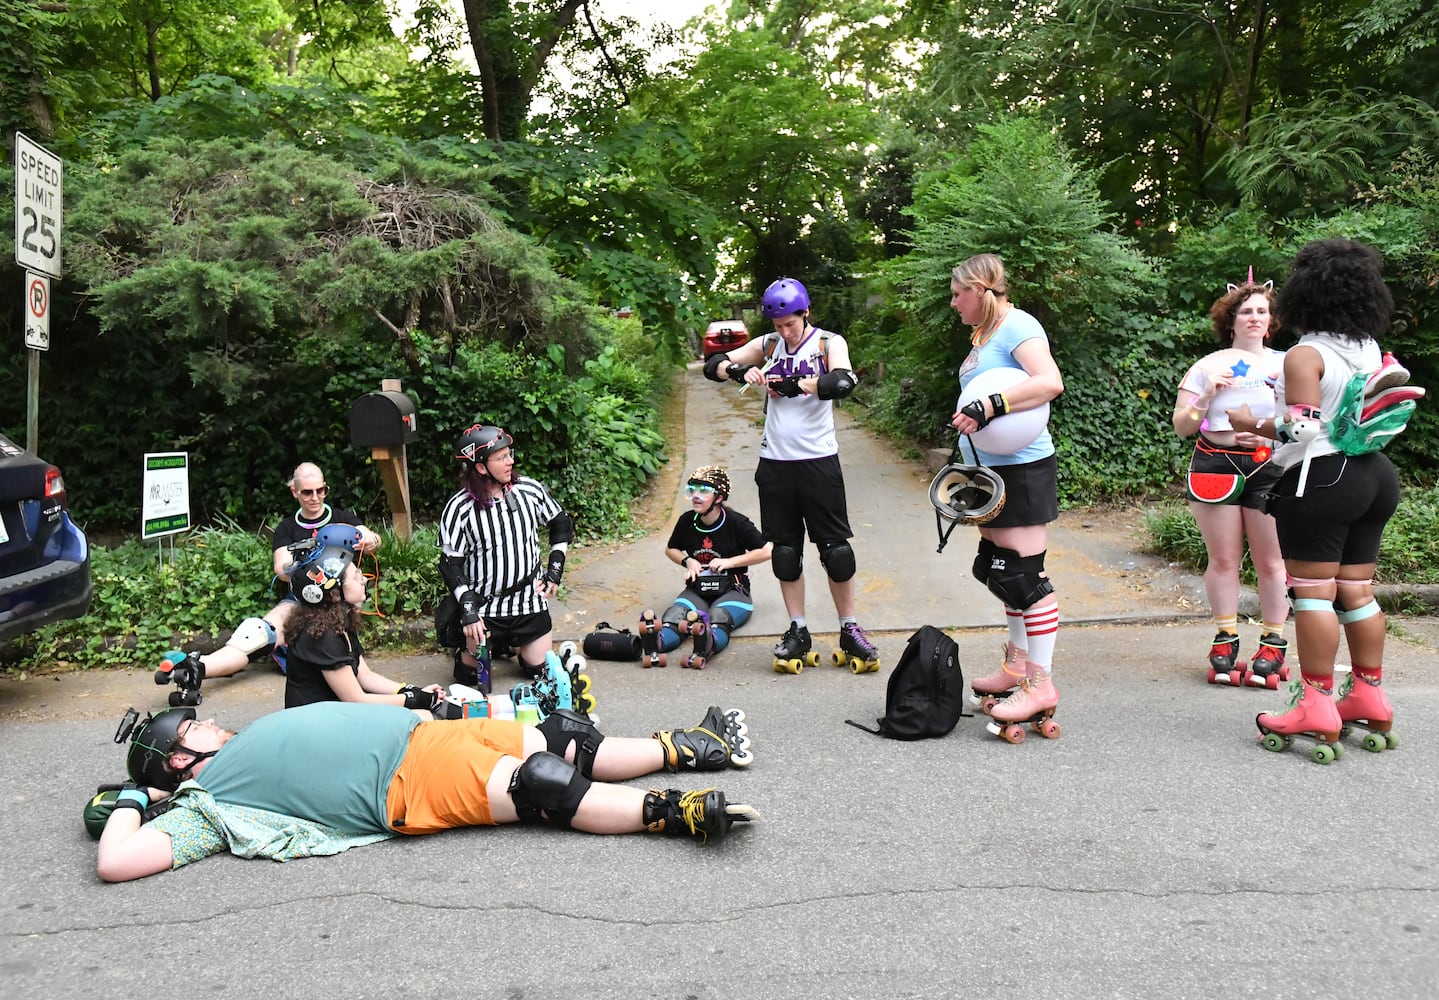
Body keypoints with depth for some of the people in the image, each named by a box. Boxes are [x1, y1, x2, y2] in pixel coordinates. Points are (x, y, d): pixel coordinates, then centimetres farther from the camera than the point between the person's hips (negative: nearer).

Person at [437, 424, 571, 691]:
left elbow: (562, 525, 9)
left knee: (541, 668, 7)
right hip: (482, 605, -3)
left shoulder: (530, 490, -7)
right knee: (471, 675, 6)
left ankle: (512, 644, 37)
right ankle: (464, 648, 39)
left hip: (528, 598, 3)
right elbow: (451, 566, -11)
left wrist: (554, 571, 3)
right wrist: (468, 611, -18)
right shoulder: (458, 509, -16)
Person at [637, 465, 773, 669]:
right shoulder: (687, 521, 6)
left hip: (732, 590, -3)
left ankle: (708, 644, -70)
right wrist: (688, 561, 2)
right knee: (675, 615, -31)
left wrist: (730, 562, -11)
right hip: (697, 590, 3)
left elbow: (766, 551, -7)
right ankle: (657, 642, -62)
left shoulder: (736, 523, -5)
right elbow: (670, 549, 24)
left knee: (718, 617, -37)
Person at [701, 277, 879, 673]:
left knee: (835, 548, 1)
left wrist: (793, 385, -20)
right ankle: (797, 632, 18)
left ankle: (850, 631, 13)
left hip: (818, 460, -3)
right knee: (785, 550, 7)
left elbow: (843, 382, -22)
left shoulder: (829, 343, -2)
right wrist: (740, 371, -12)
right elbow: (712, 366, 7)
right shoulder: (768, 345, 8)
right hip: (775, 462, 3)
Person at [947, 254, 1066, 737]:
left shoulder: (1017, 325, -13)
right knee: (999, 567, 16)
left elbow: (1050, 382, -28)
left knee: (1024, 573, -9)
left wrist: (988, 408, -33)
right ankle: (1017, 665, 28)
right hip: (995, 468, 10)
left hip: (1023, 467, -10)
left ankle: (1040, 685, -3)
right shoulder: (985, 334, 16)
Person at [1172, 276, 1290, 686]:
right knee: (1222, 559, 2)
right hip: (1216, 465, 0)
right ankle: (1225, 640, 13)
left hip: (1269, 466, 0)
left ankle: (1273, 644, 9)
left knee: (1270, 560, -1)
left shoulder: (1286, 364, 11)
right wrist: (1208, 396, -9)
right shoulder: (1209, 366, 9)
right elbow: (1181, 427, 6)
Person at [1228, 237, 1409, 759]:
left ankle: (1316, 707, 0)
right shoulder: (1373, 351, 9)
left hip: (1320, 481, -8)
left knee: (1313, 592, -2)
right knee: (1357, 590, 15)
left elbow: (1301, 427, -20)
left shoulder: (1305, 355, -14)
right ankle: (1369, 697, 22)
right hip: (1373, 475, 8)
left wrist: (1251, 425, -6)